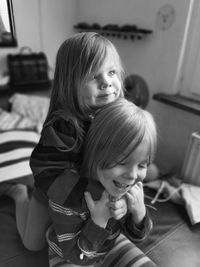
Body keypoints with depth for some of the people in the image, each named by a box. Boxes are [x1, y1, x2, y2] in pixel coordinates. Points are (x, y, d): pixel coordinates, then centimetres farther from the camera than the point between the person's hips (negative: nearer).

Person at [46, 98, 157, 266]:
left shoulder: (132, 185, -19)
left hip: (110, 246, 4)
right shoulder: (66, 197, -33)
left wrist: (139, 212, -26)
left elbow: (136, 236, -6)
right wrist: (98, 221, -34)